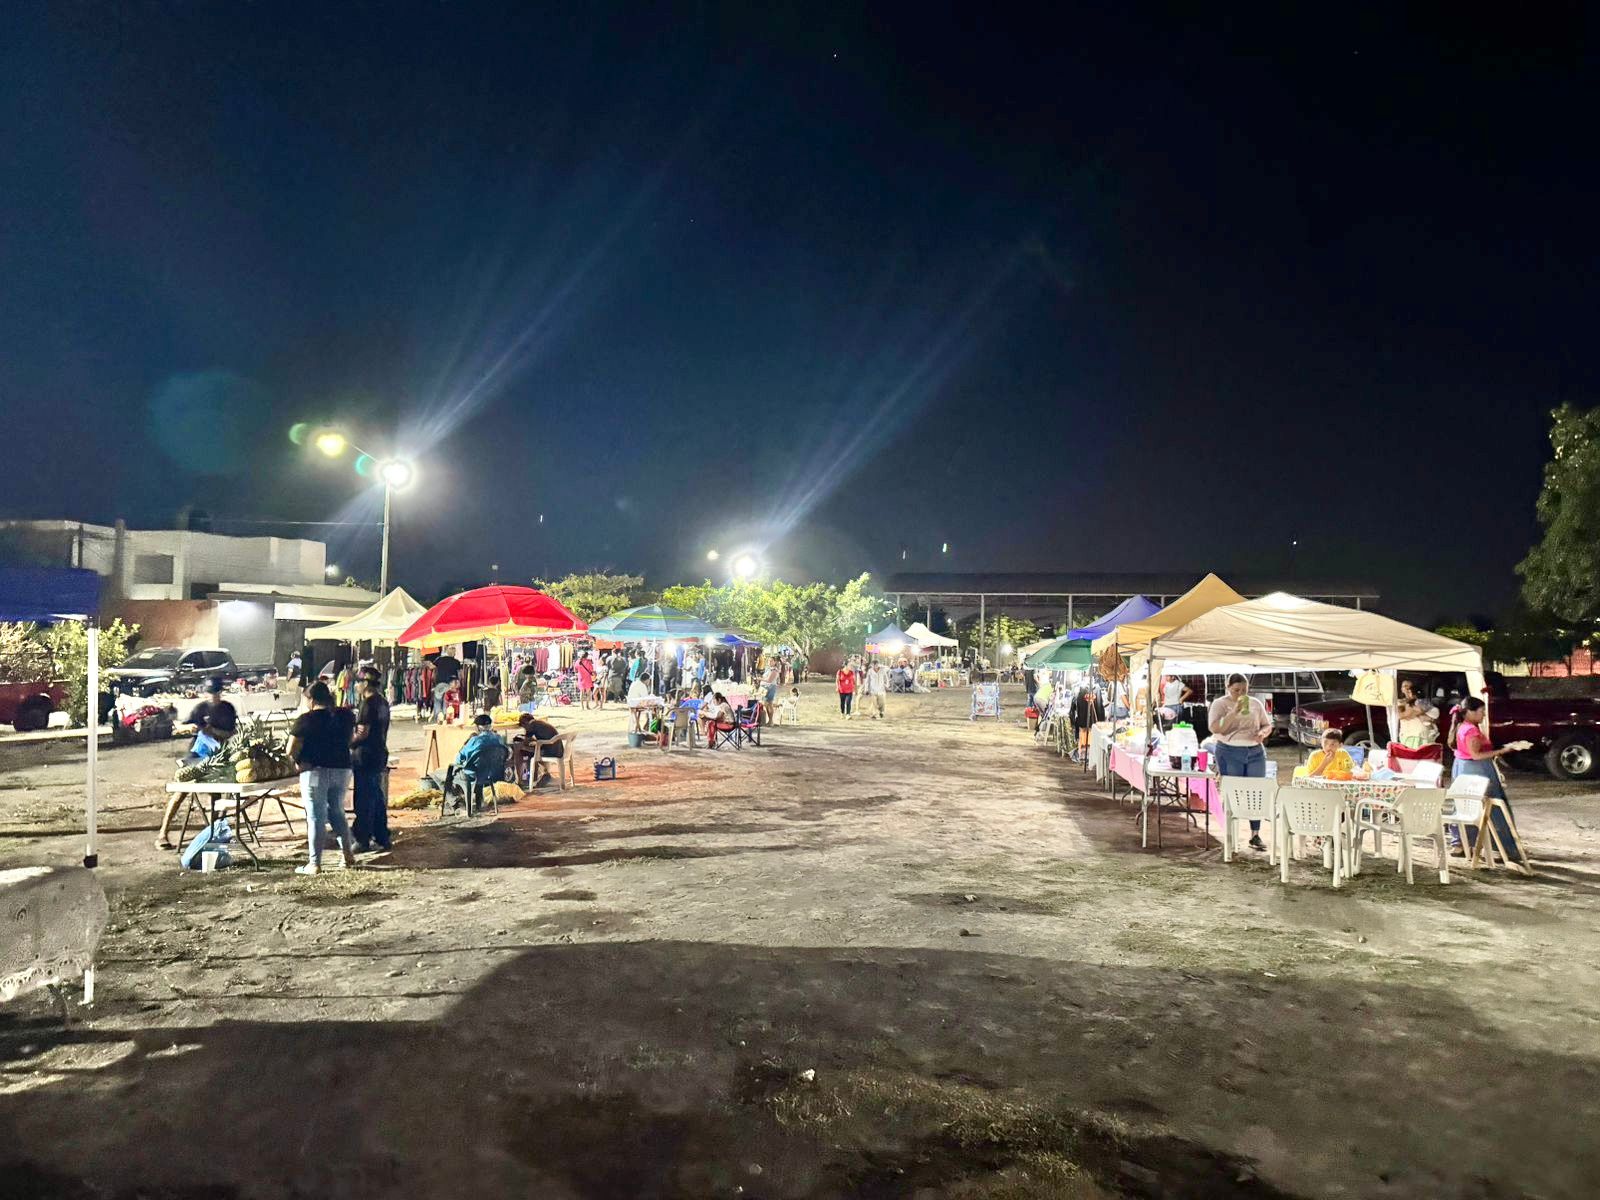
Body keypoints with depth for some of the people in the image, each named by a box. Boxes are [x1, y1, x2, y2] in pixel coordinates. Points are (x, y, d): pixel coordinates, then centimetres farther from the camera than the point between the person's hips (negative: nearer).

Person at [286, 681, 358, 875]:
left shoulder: (306, 720, -11)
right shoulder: (346, 716, 3)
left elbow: (291, 750, -12)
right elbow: (350, 739, 19)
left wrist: (299, 761, 5)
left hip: (315, 772, -5)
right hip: (342, 770, 5)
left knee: (316, 817, 2)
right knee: (337, 812, 18)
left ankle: (314, 863, 5)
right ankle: (348, 855, 19)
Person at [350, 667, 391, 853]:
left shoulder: (368, 703, -15)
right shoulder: (383, 702, 12)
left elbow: (363, 732, -19)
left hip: (365, 756, -9)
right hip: (380, 754, 9)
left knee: (364, 801, -2)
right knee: (377, 799, 14)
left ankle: (362, 841, 3)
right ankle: (382, 838, 19)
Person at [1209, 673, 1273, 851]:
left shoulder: (1256, 703, 9)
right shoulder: (1219, 704, -3)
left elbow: (1267, 725, 16)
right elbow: (1215, 728, -17)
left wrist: (1263, 732, -7)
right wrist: (1235, 712, -24)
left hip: (1255, 752, 4)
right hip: (1230, 753, -4)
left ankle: (1255, 835, 9)